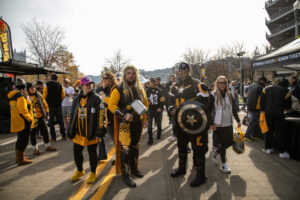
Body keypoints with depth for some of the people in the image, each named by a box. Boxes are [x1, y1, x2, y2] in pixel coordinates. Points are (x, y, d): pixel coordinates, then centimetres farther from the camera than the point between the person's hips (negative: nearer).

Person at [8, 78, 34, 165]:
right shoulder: (21, 96, -19)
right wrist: (29, 119, -15)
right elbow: (23, 110, -24)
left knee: (20, 140, 21)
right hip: (23, 122, -10)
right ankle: (21, 160, 7)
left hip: (16, 122, 10)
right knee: (23, 140, -1)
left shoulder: (13, 96, 11)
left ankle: (18, 157, 34)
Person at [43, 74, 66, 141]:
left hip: (50, 106, -2)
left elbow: (44, 96, -9)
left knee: (51, 122, 6)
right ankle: (63, 136, 12)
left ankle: (53, 137, 6)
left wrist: (47, 102, 9)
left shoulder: (47, 85, -7)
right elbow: (63, 96, 3)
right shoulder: (60, 85, 0)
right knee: (60, 121, 11)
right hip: (58, 105, 2)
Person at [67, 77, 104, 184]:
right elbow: (73, 115, 13)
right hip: (78, 132, 5)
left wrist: (98, 132, -17)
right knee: (76, 152, 14)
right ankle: (79, 171, 38)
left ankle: (93, 173, 28)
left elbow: (99, 116, -13)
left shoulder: (96, 98, -8)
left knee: (92, 153, 7)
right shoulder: (77, 99, 8)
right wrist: (71, 130, 11)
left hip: (90, 133, -5)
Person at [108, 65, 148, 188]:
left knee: (135, 146, 17)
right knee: (125, 148, -4)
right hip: (125, 123, -5)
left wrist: (145, 119, 12)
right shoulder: (119, 89, -8)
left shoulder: (140, 89, 8)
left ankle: (134, 168, 34)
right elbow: (111, 105, -13)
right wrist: (123, 115, -23)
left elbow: (145, 104, 15)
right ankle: (125, 175, 9)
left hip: (138, 122, 6)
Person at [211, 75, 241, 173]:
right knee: (223, 143, 3)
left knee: (230, 142, 8)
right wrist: (211, 123, -19)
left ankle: (216, 151, 35)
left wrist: (238, 120, 15)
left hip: (228, 123, 5)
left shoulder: (229, 94, 7)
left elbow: (234, 108, 13)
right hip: (218, 124, -5)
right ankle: (223, 164, 20)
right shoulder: (213, 95, -8)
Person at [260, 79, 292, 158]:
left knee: (269, 130, 14)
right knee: (280, 132, 4)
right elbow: (288, 105, 6)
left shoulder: (266, 89, 9)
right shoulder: (286, 91, 0)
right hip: (279, 113, -3)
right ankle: (282, 151, 10)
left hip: (268, 112, 3)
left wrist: (263, 110, 14)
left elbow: (262, 101, 8)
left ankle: (269, 148, 22)